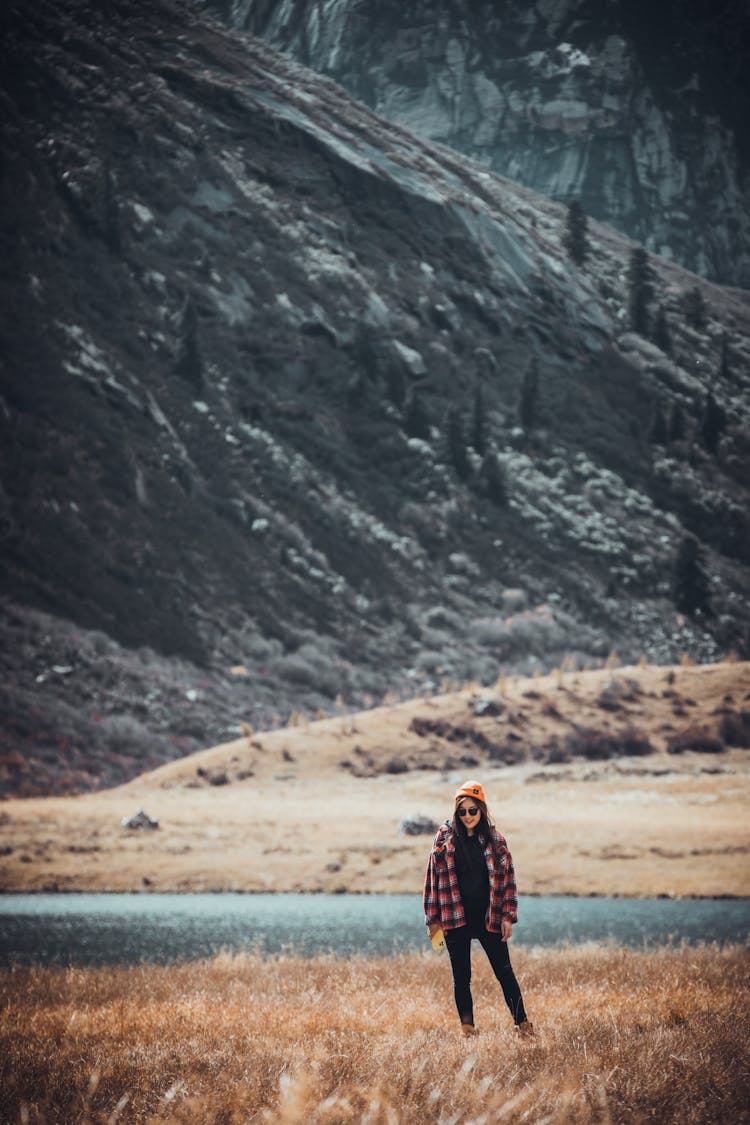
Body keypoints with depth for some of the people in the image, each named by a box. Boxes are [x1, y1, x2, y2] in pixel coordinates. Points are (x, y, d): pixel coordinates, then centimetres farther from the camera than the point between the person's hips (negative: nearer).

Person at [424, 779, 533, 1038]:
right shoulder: (445, 837, 1)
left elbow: (507, 877, 5)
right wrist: (434, 919, -1)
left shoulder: (494, 840, 3)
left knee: (504, 972, 1)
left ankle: (522, 1024, 6)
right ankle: (467, 1028, 10)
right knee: (461, 977, 4)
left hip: (488, 916, 0)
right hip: (455, 917, 0)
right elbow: (434, 877, 2)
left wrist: (507, 916, -2)